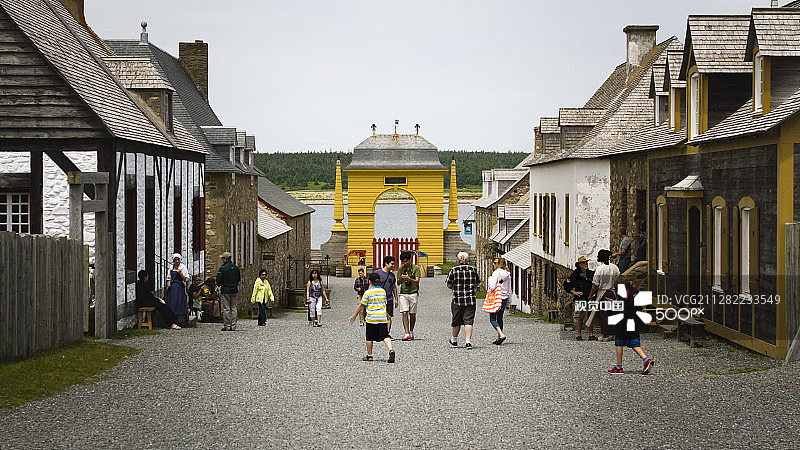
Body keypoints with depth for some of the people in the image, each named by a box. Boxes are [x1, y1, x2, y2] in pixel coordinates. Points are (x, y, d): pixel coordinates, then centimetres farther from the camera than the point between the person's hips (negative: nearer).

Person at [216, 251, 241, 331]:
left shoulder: (223, 268, -11)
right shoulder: (236, 268, 6)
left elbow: (218, 280, -11)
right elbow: (239, 279, 15)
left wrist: (219, 285, 9)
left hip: (225, 291, -5)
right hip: (235, 290, 5)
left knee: (226, 309, 0)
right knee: (234, 308, 7)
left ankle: (227, 326, -2)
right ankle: (233, 326, 6)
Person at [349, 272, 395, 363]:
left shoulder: (368, 293, -7)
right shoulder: (383, 291, 8)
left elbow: (361, 306, -4)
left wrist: (354, 316, 6)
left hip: (372, 318, -4)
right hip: (383, 318, 4)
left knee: (369, 338, 9)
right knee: (385, 336, 0)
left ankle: (369, 356, 16)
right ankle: (391, 350, -22)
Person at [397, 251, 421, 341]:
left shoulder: (416, 268, -1)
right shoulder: (401, 269, 7)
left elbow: (417, 281, -10)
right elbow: (398, 283, 9)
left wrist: (408, 278, -27)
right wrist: (401, 278, -14)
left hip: (413, 293, -1)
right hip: (403, 293, 1)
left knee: (412, 314, 6)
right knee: (405, 313, -11)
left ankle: (411, 332, 22)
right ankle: (407, 334, -15)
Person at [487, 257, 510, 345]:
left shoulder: (496, 273, -15)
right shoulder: (507, 274, 7)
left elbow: (492, 287, -20)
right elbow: (509, 288, 13)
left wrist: (489, 279, -3)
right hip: (505, 298, 7)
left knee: (492, 319, -3)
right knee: (499, 318, 17)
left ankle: (501, 334, -22)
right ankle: (499, 338, 19)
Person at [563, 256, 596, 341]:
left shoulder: (591, 274, 10)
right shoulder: (575, 275, 0)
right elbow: (566, 284, 6)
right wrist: (573, 292, -1)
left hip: (589, 298, 3)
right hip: (579, 299, -3)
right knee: (579, 317, -1)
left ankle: (591, 335, 5)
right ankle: (579, 335, 7)